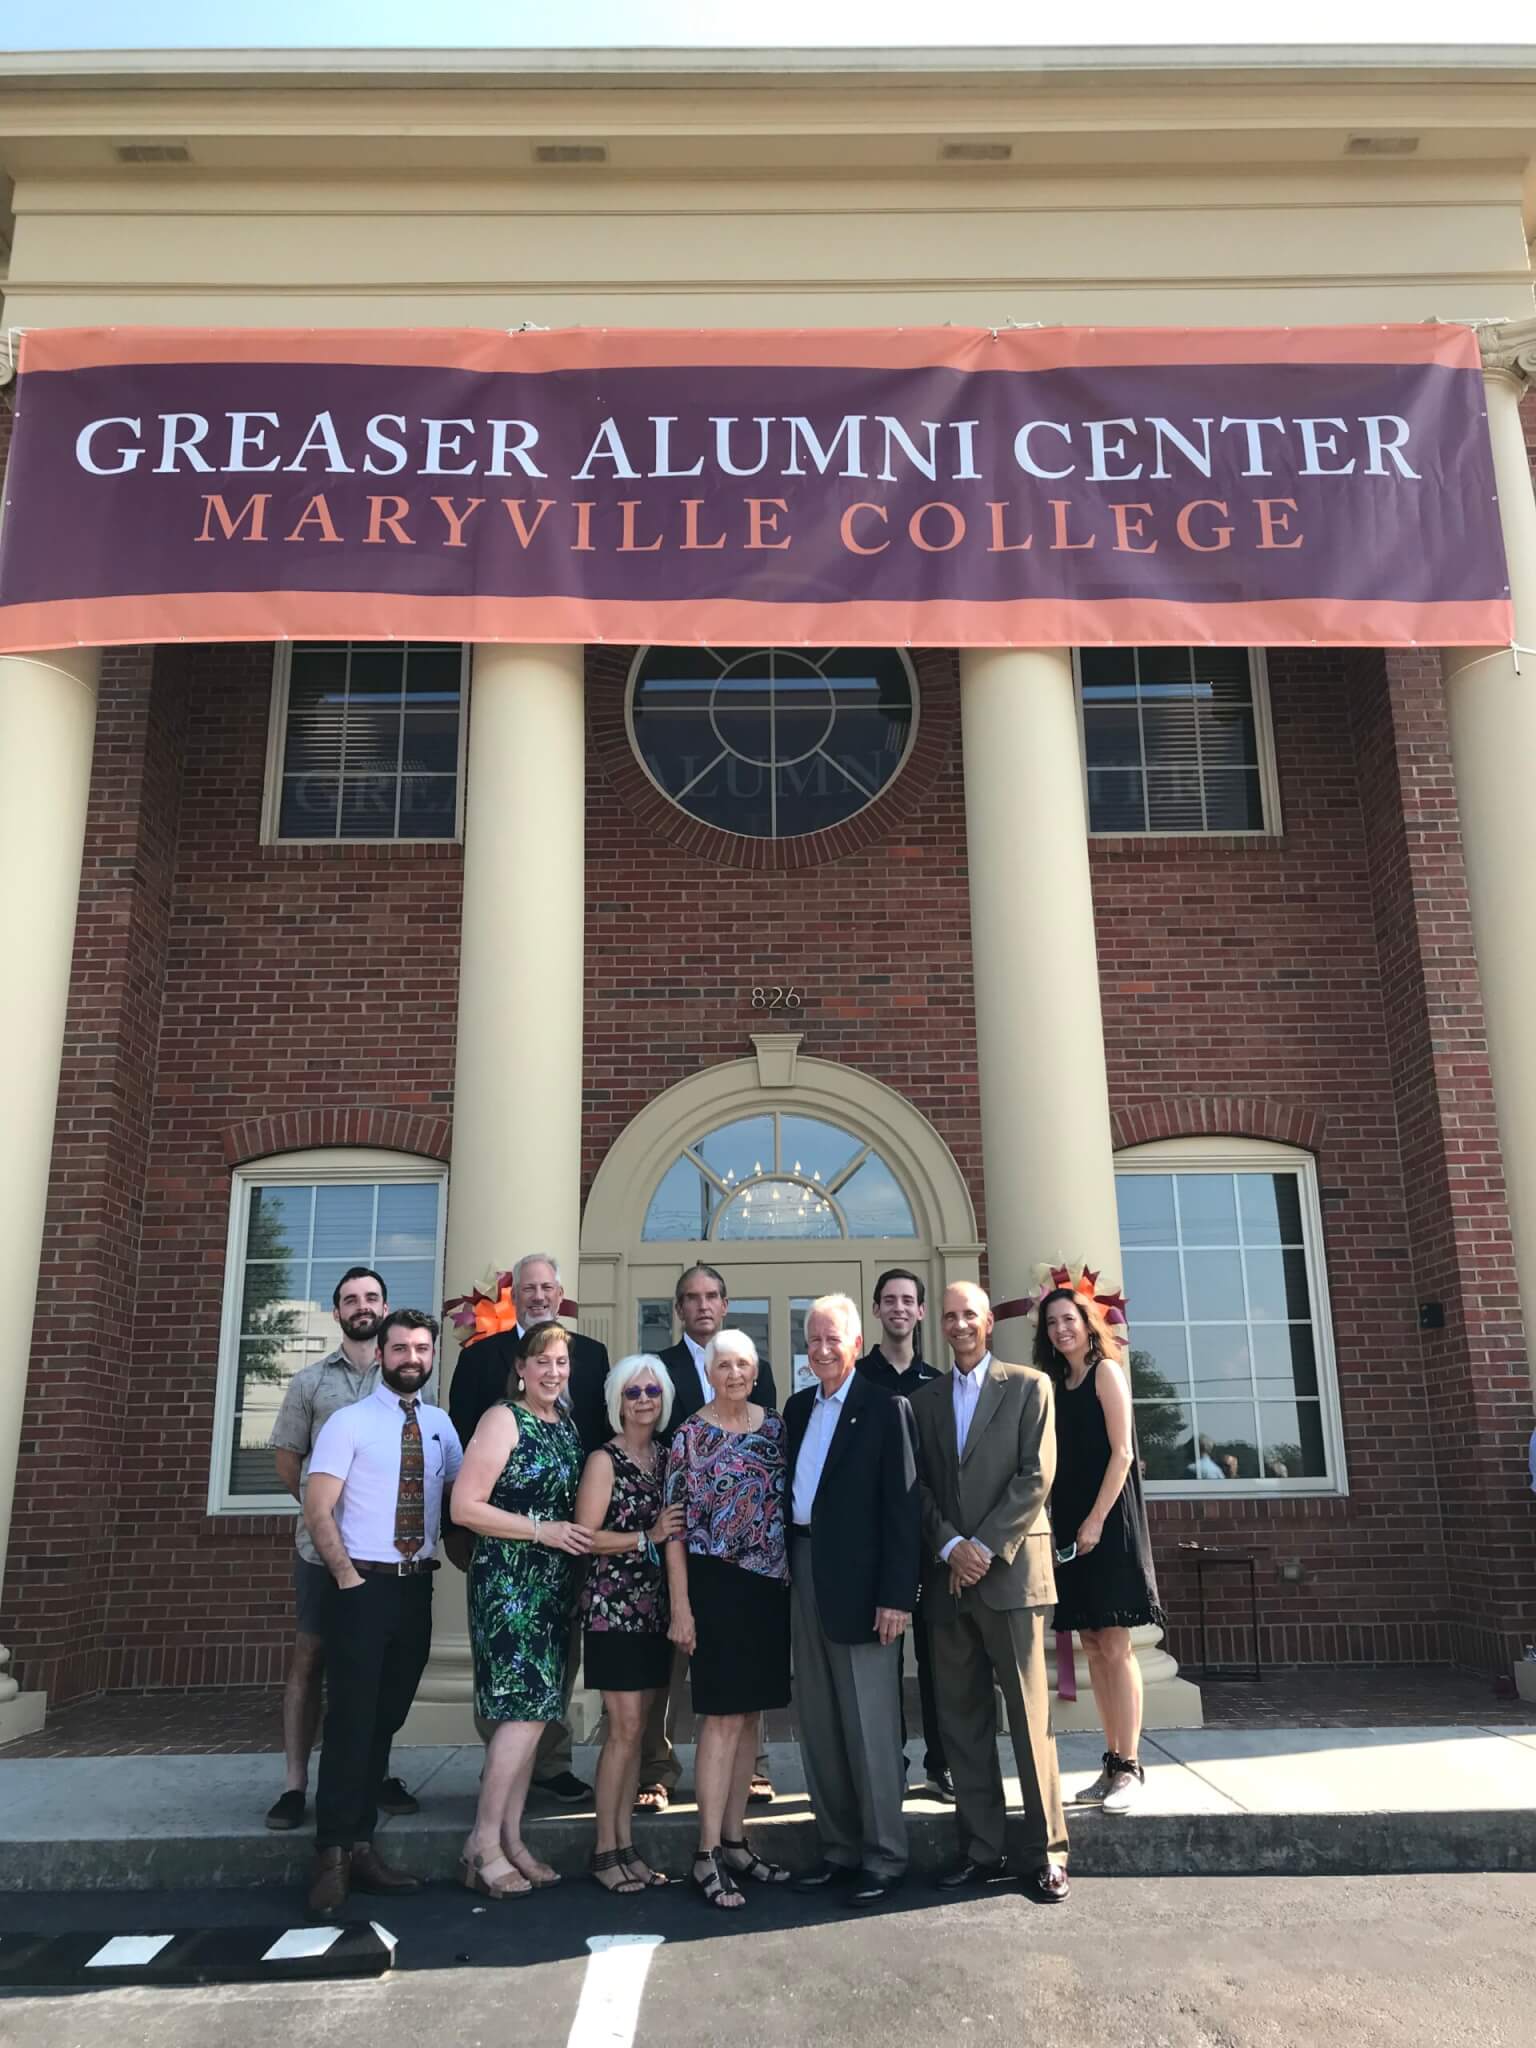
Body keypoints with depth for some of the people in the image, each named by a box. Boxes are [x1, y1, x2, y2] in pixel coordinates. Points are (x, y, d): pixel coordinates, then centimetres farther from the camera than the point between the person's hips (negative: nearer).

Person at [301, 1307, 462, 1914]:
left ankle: (360, 1846, 21)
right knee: (351, 1720, -3)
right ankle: (333, 1854, 7)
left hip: (417, 1586, 5)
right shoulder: (349, 1423, -6)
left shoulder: (440, 1425, 8)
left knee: (387, 1720, 11)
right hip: (362, 1586, -5)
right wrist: (347, 1576, -15)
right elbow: (317, 1510, -9)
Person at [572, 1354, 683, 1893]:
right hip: (614, 1606, -6)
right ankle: (604, 1850, 7)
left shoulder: (666, 1457, 10)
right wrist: (646, 1538, -18)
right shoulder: (604, 1460, -8)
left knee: (636, 1729, 10)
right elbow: (586, 1537, -14)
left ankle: (625, 1843, 19)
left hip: (655, 1607, 6)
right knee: (624, 1728, -4)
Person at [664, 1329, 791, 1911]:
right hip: (715, 1584, -5)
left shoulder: (775, 1426, 6)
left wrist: (795, 1579, 7)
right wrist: (680, 1606, -11)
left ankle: (735, 1841, 23)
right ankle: (708, 1857, 5)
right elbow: (674, 1524, -8)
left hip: (769, 1586, 5)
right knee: (723, 1718, -4)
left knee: (749, 1715, 12)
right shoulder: (691, 1434, -7)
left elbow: (788, 1504, 12)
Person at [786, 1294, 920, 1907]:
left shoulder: (885, 1408, -8)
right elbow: (789, 1486, 13)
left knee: (870, 1726, 3)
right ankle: (838, 1849, 26)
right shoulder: (798, 1407, 12)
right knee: (818, 1725, 14)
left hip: (858, 1582, -6)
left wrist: (897, 1594, -15)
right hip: (804, 1576, 7)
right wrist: (787, 1568, 5)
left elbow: (902, 1506, -11)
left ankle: (883, 1857, 16)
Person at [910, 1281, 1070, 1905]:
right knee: (961, 1718, 7)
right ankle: (981, 1848, 16)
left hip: (1011, 1570, -4)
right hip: (948, 1575, 4)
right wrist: (950, 1547, -5)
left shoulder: (1028, 1386, 2)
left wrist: (986, 1546, -11)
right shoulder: (925, 1400, 13)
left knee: (1029, 1715, -1)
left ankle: (1046, 1852, 9)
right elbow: (920, 1486, 9)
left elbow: (1036, 1476, -6)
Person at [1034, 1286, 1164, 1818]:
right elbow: (1059, 1463, 12)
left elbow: (1121, 1452, -11)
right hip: (1069, 1524, 7)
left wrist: (1096, 1519, -16)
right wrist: (1061, 1522, 2)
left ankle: (1130, 1768, -1)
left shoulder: (1106, 1371, -4)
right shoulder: (1057, 1385, 14)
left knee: (1115, 1646, -6)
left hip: (1107, 1520, -7)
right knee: (1093, 1647, 8)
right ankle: (1112, 1763, 14)